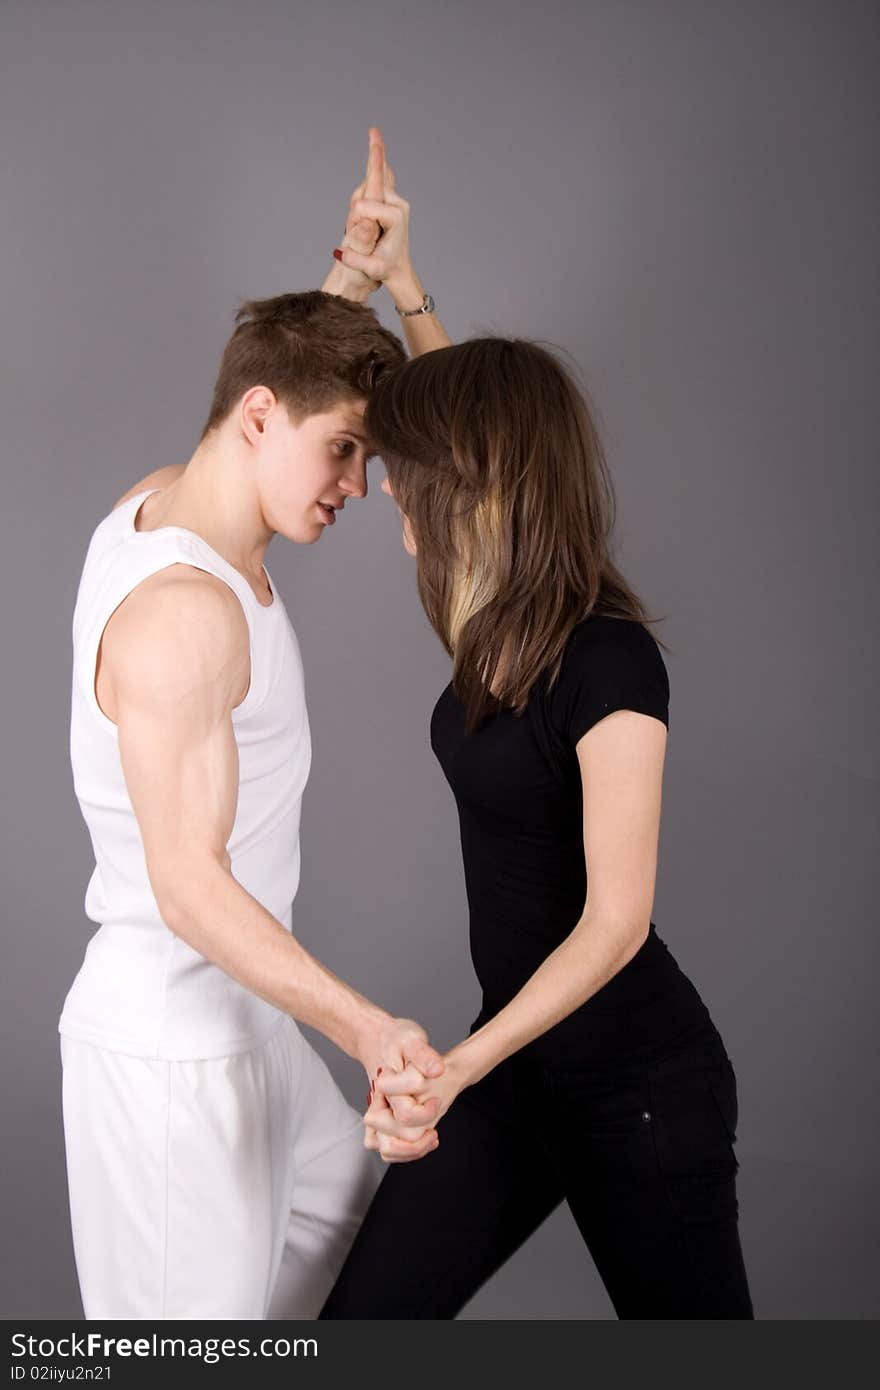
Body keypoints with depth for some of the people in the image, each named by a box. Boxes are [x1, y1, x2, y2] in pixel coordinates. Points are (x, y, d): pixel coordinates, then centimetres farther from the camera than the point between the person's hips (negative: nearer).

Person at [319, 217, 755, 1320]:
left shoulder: (611, 664, -22)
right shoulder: (495, 624, 1)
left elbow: (615, 922, -23)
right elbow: (469, 419, 19)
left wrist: (457, 1069, -30)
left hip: (639, 1083, -8)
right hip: (517, 1058, 8)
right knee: (367, 1313, 6)